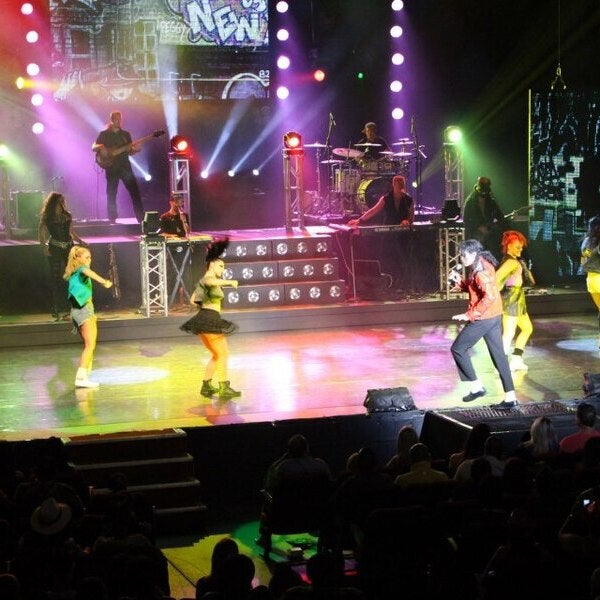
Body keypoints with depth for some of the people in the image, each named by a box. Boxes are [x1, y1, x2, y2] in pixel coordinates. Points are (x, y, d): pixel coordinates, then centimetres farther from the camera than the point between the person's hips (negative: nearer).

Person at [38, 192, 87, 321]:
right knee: (56, 278, -2)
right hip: (55, 249, -4)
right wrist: (44, 247, -15)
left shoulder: (67, 216, 11)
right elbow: (41, 235, 0)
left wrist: (81, 242, 10)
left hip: (69, 247, 4)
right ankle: (58, 310, 1)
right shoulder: (47, 218, -1)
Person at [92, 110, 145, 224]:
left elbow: (129, 151, 14)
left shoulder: (126, 134, 13)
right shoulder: (104, 134, 5)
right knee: (111, 194, 0)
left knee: (135, 191, -6)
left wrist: (135, 149, -9)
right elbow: (93, 147, 2)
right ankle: (112, 219, 7)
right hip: (111, 168, -2)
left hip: (125, 166, 2)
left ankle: (141, 218, -6)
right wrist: (100, 147, -20)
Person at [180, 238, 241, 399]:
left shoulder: (203, 282, 21)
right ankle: (223, 388, -10)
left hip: (204, 321, 10)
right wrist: (229, 282, -43)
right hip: (210, 320, -10)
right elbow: (213, 281, -36)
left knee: (217, 355, 19)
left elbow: (193, 299, 29)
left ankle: (206, 386, 21)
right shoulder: (208, 279, -10)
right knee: (223, 354, -7)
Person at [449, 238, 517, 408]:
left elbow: (489, 296, -28)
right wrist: (459, 281, 6)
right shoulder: (482, 265, 12)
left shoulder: (480, 270, -18)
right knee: (499, 355, 9)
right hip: (495, 316, 10)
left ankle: (476, 387, 5)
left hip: (483, 318, -10)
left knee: (458, 349, 4)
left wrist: (469, 315, -26)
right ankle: (510, 397, 7)